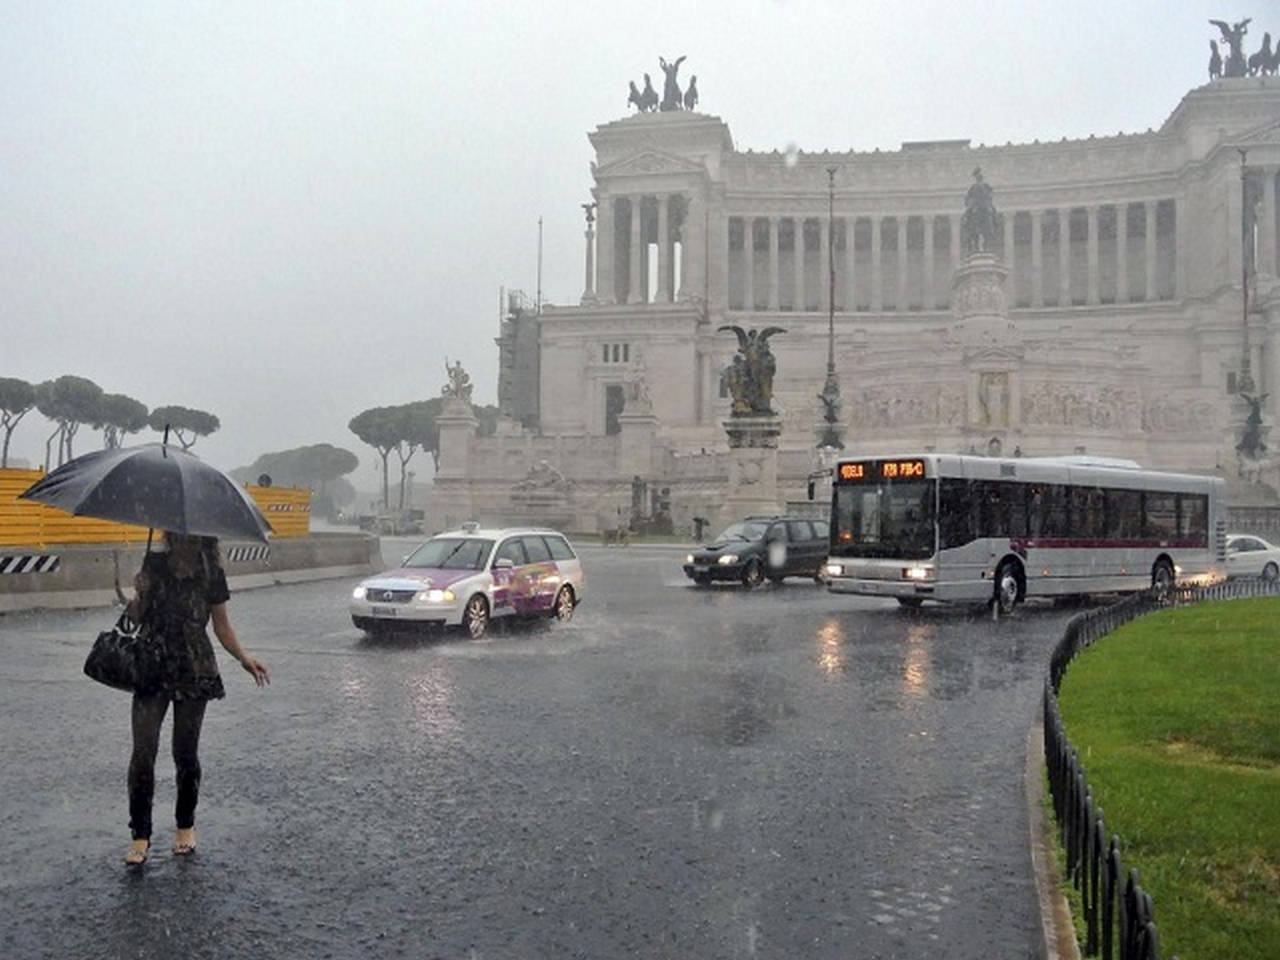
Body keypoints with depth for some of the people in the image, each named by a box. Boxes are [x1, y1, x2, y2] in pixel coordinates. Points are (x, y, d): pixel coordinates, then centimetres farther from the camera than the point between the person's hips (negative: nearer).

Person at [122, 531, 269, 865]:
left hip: (194, 672, -1)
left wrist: (244, 657, -8)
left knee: (185, 753, 7)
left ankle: (186, 827, 25)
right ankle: (140, 834, 8)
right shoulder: (154, 565, 0)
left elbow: (221, 625, 5)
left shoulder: (210, 573, -3)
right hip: (152, 670, 1)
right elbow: (136, 617, 8)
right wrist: (140, 595, -13)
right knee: (143, 752, -4)